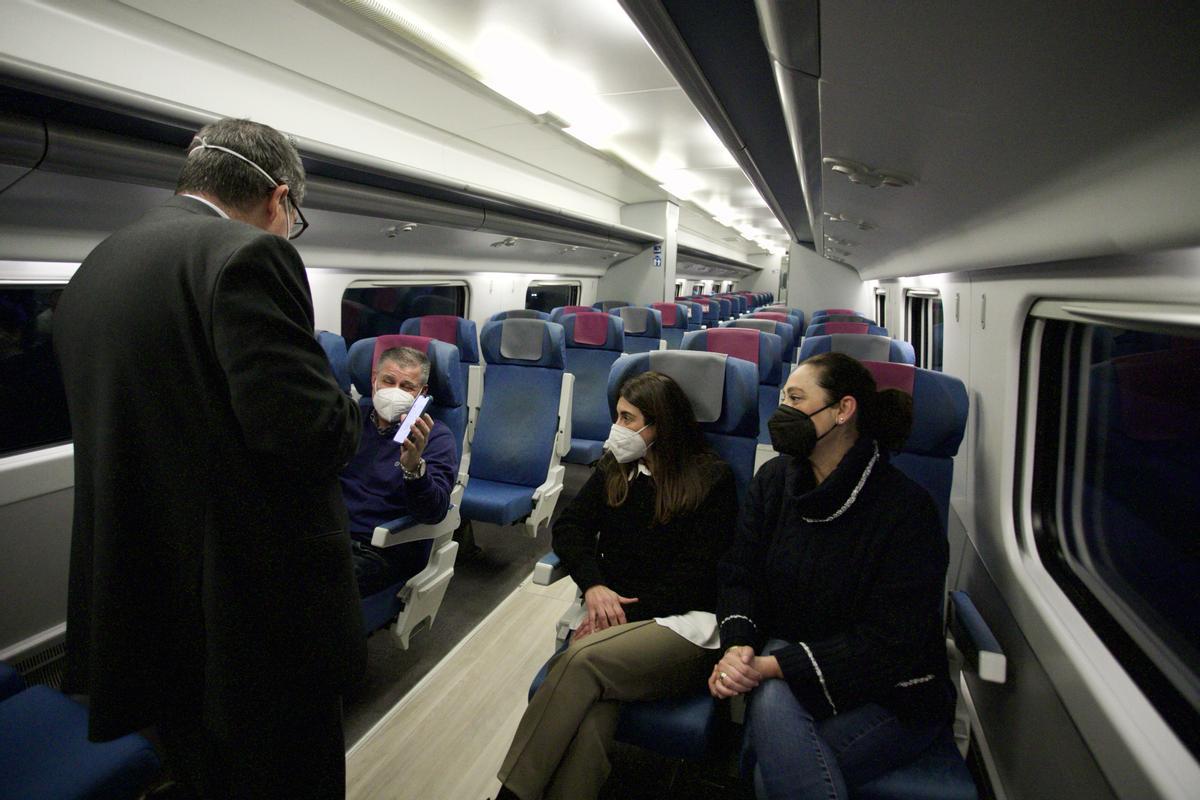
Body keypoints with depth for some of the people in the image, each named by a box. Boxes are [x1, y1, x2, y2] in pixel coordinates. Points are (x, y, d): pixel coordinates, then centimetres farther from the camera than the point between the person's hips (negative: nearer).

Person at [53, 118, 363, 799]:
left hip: (139, 611, 8)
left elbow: (129, 423, 16)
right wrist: (349, 409, -3)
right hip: (258, 609, -8)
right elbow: (310, 431, -25)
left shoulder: (89, 272, 11)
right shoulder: (248, 256, -17)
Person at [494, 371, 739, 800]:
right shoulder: (615, 468, 15)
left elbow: (697, 574, -6)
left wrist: (629, 611, -13)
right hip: (615, 609, 4)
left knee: (582, 659, -30)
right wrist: (594, 585, -9)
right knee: (592, 701, -30)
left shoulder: (712, 479, 0)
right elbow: (569, 527, 9)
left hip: (683, 622, -4)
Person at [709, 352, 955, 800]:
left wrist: (772, 667, -26)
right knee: (770, 701, -31)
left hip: (892, 692, -4)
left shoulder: (906, 509, -17)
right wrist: (737, 646, -21)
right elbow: (741, 576, 1)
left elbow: (887, 644, -21)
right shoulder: (774, 480, 0)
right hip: (790, 657, 4)